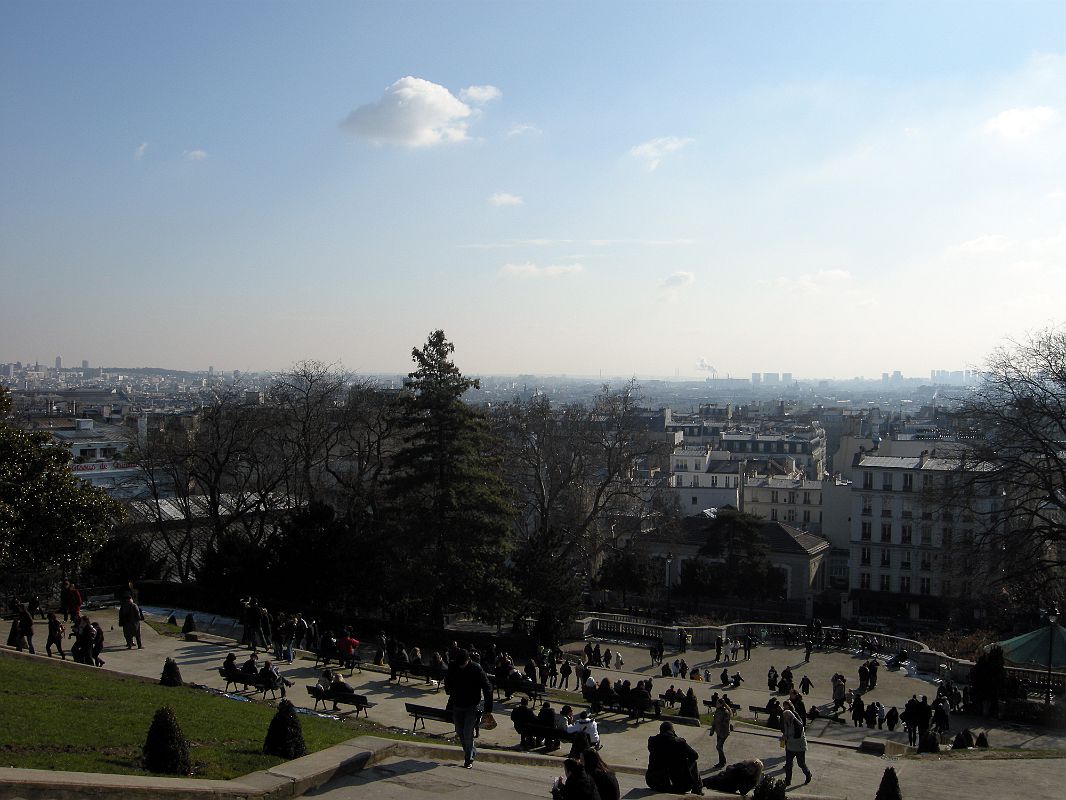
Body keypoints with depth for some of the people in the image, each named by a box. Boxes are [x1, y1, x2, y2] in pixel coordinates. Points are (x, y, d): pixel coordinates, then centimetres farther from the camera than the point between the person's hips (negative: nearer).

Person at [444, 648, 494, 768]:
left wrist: (488, 709, -15)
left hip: (472, 706, -5)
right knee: (460, 732, 11)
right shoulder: (452, 667, -7)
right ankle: (472, 752, 32)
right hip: (457, 706, 5)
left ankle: (469, 758, 5)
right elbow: (447, 682, 15)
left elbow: (487, 688, -14)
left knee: (468, 733, -10)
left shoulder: (476, 669, -18)